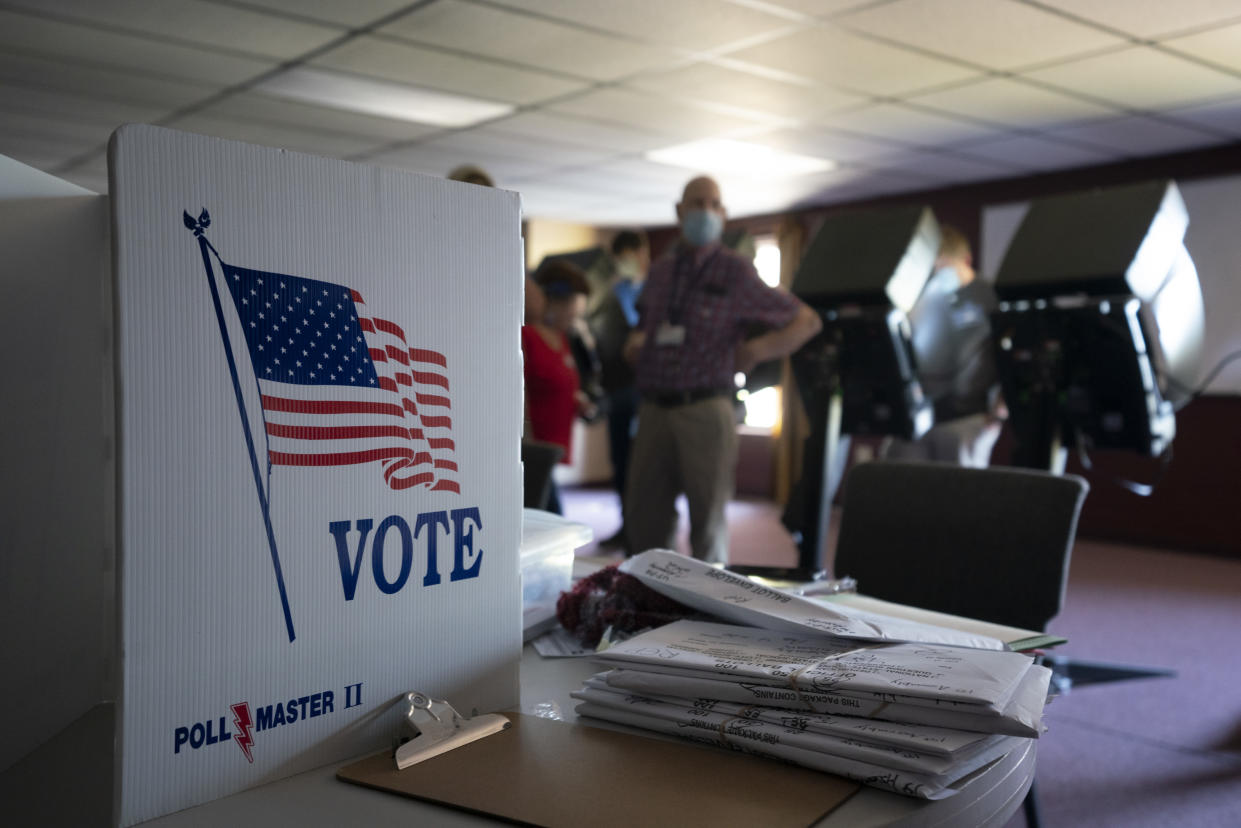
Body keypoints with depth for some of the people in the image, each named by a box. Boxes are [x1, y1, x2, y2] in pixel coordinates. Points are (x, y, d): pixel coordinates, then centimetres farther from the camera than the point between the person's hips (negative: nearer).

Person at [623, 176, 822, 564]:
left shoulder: (736, 273, 2)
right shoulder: (659, 273, 15)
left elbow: (807, 321, 5)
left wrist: (757, 351, -7)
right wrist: (636, 342, 6)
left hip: (705, 411, -4)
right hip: (654, 410, 4)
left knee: (708, 523, 0)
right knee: (644, 522, 6)